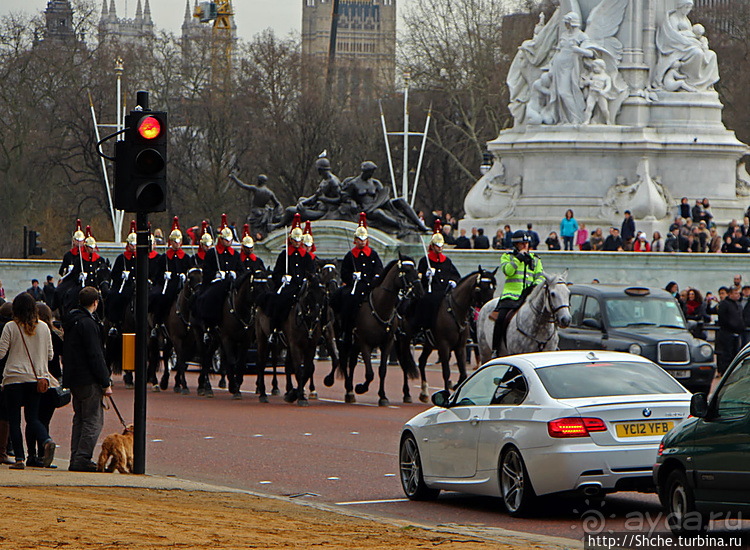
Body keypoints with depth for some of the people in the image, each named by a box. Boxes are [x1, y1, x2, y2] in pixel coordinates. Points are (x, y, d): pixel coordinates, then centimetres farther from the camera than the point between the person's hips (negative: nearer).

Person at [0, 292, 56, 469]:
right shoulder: (43, 327, 3)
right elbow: (50, 355, 10)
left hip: (14, 378, -4)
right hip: (37, 378, 4)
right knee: (32, 417, 11)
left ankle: (20, 458, -2)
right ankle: (46, 440, -17)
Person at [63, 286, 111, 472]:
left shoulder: (71, 322, 13)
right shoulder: (88, 323, -15)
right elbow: (95, 355, -18)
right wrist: (106, 382, -14)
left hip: (73, 378, 9)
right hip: (88, 380, -9)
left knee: (79, 420, 14)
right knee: (93, 420, -6)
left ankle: (76, 459, 14)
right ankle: (82, 459, -11)